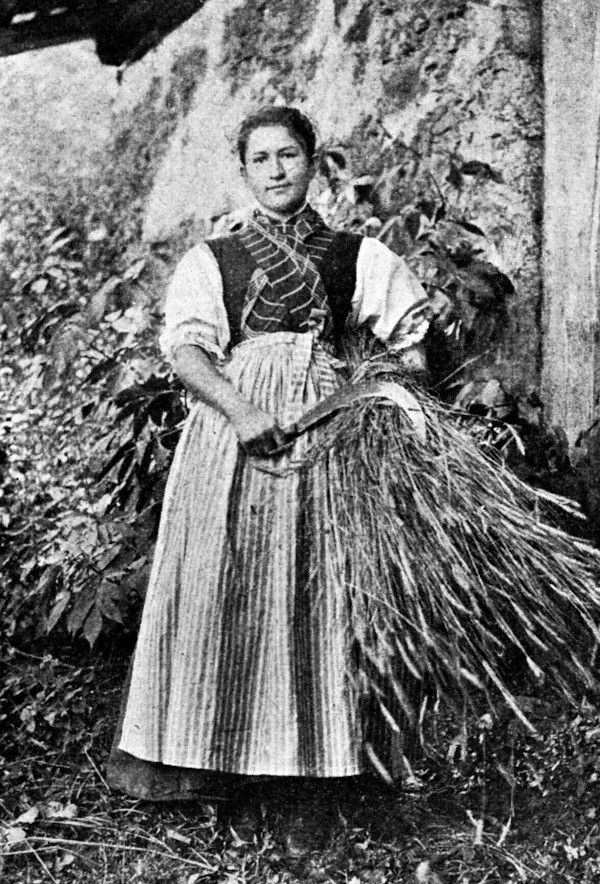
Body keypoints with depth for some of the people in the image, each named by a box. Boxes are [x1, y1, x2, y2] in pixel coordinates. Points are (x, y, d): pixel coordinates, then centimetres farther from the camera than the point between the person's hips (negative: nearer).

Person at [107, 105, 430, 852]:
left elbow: (411, 330, 10)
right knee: (217, 587, -4)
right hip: (230, 426, -1)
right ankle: (202, 754, 3)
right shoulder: (210, 259, 11)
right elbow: (186, 349, -2)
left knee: (315, 588, -1)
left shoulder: (356, 256, 15)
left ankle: (313, 748, 9)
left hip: (322, 428, 1)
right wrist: (242, 412, -19)